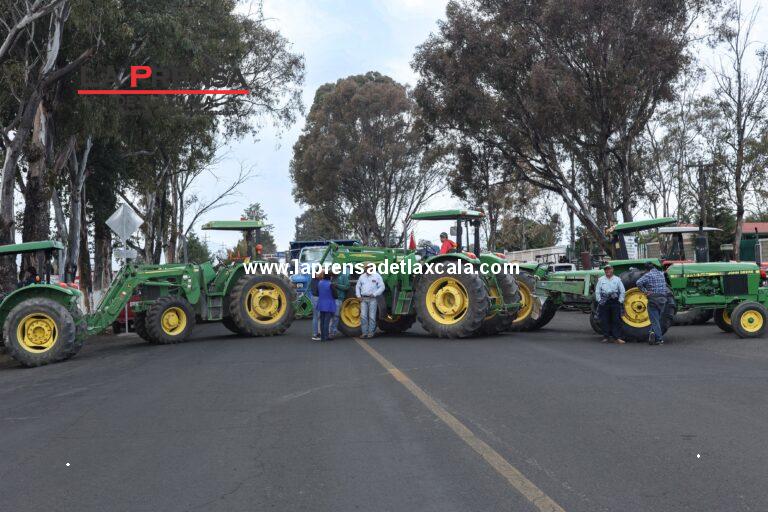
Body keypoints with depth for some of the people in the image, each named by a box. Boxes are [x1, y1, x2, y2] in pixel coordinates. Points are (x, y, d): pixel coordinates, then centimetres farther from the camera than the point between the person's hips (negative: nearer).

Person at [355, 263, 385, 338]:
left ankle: (371, 332, 2)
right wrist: (358, 296, 5)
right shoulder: (362, 277, 16)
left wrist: (374, 294, -12)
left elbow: (382, 287, -1)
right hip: (363, 299, 4)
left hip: (372, 299, -4)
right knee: (363, 316, -2)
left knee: (372, 316, -4)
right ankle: (364, 332, 3)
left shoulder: (377, 276, 4)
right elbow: (357, 287, 20)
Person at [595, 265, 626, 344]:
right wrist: (599, 301, -1)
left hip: (615, 302, 0)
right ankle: (606, 337, 9)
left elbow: (622, 291, 8)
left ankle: (617, 338, -2)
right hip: (604, 302, 1)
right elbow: (597, 291, 7)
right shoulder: (601, 280, 9)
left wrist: (620, 301, 0)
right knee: (604, 321, 2)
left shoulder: (617, 279, 8)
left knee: (616, 320, -3)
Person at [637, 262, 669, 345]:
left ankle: (659, 339, -9)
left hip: (653, 299, -5)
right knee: (658, 319, 17)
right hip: (663, 299, 5)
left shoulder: (648, 275, -7)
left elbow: (639, 282, -22)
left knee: (655, 320, -2)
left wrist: (645, 291, -13)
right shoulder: (661, 274, 11)